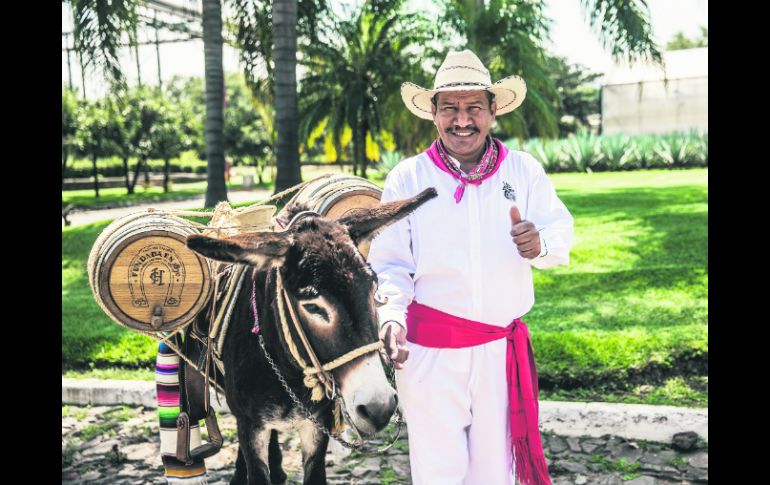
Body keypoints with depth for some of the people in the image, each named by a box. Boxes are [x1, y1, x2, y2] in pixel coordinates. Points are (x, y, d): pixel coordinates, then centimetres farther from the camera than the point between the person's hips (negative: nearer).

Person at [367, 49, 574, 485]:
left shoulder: (524, 170, 0)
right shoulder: (407, 178, -3)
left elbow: (561, 231, -2)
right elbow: (388, 264, -2)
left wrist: (540, 245, -25)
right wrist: (390, 316, -19)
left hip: (503, 349, 2)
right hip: (428, 351, -1)